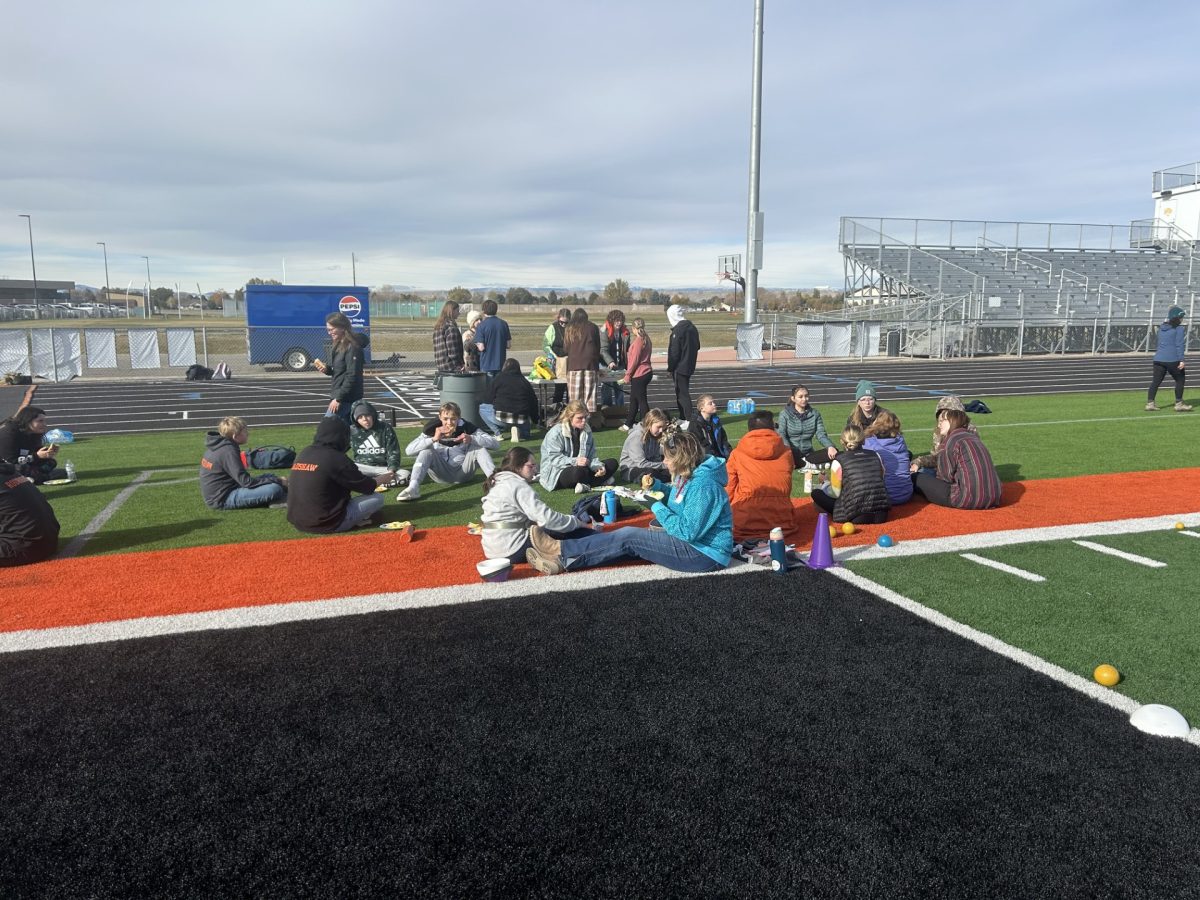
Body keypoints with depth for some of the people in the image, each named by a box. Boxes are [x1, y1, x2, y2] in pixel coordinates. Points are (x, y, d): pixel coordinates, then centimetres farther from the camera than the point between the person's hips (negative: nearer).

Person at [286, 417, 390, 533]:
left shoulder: (303, 453, 8)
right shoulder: (336, 458, -13)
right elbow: (367, 487, -4)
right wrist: (382, 479, 18)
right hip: (327, 523, -7)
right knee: (378, 498, 3)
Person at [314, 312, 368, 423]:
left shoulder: (352, 348, -17)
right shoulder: (337, 345, 12)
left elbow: (352, 377, -21)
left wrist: (338, 398, -21)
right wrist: (326, 369, -1)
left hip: (346, 399, -9)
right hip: (338, 395, 9)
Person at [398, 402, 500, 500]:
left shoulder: (467, 428, -6)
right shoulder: (433, 428, -6)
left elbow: (495, 443, -15)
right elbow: (409, 450, -17)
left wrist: (472, 439, -31)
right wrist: (433, 439, -30)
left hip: (462, 473, 0)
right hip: (441, 474, 0)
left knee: (479, 447, -19)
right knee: (426, 450, -23)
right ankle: (413, 488, -42)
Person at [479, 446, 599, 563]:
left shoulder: (498, 482, 16)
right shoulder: (518, 486, -13)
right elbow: (546, 518, -19)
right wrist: (579, 523, -7)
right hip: (514, 549, -10)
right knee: (583, 533, -7)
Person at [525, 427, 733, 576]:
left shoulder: (702, 484, -25)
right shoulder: (689, 475, 7)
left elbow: (686, 532, -27)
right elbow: (679, 501, 23)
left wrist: (658, 508, -15)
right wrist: (656, 486, 5)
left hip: (705, 554, -9)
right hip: (690, 541, 9)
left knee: (629, 537, -13)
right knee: (628, 539, -1)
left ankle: (560, 550, -5)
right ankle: (563, 561, -4)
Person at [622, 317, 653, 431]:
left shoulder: (638, 340, -17)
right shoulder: (646, 339, 11)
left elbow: (635, 359, -17)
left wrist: (628, 374, -10)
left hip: (639, 374, -10)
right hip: (646, 372, 10)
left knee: (641, 400, -4)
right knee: (633, 399, 17)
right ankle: (629, 424, 26)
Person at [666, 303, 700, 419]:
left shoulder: (678, 330, -17)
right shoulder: (692, 328, 11)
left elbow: (674, 352, -18)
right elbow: (697, 347, 19)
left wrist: (670, 368, -10)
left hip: (679, 368, -9)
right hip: (690, 366, 9)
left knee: (682, 394, -5)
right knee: (683, 393, 17)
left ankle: (688, 419, -6)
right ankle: (683, 418, 24)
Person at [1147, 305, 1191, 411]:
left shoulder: (1161, 327, 14)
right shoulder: (1179, 329, -5)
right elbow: (1179, 345, -12)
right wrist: (1181, 360, -14)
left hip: (1158, 359, 6)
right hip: (1172, 359, -6)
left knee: (1156, 381, 6)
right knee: (1180, 380, 8)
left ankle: (1150, 403, 2)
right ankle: (1179, 404, 9)